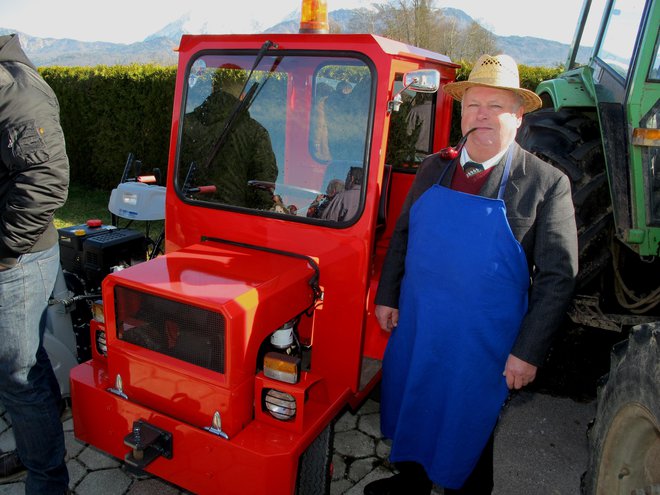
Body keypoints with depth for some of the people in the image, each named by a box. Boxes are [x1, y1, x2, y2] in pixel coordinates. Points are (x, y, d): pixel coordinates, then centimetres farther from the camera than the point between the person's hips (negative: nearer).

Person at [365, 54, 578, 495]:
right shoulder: (433, 168, 2)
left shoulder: (548, 184, -11)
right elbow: (402, 235, 11)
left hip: (483, 347, -4)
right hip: (414, 331, 5)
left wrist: (528, 352, -12)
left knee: (469, 431, 15)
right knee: (410, 411, 23)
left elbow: (558, 277, -10)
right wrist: (388, 295, 8)